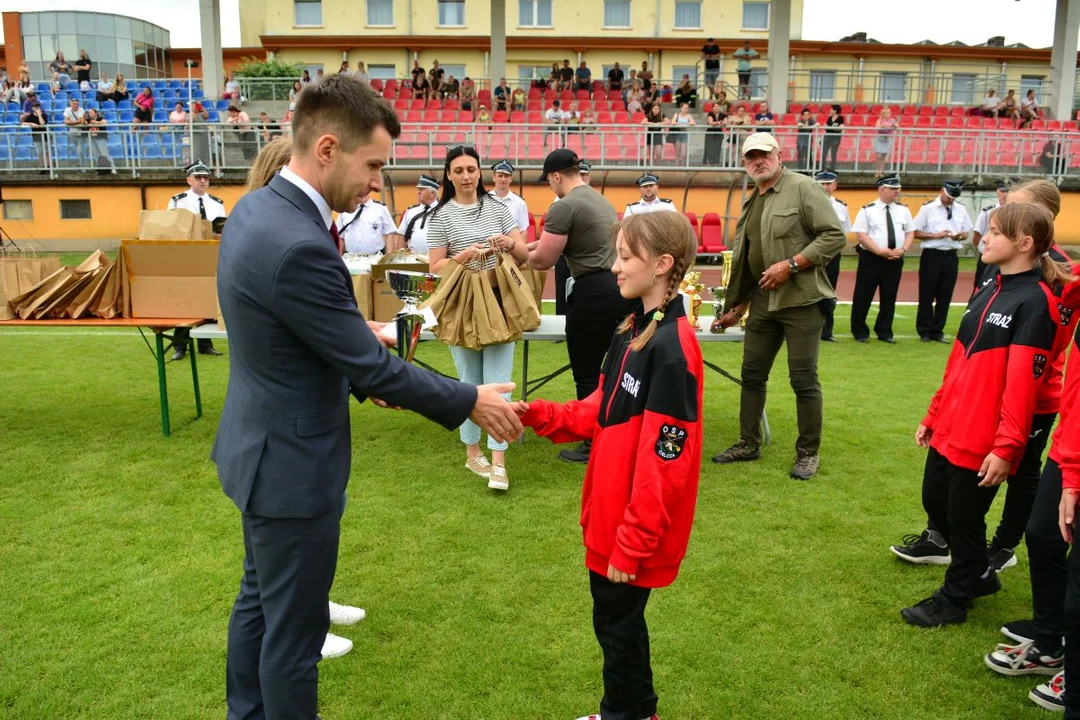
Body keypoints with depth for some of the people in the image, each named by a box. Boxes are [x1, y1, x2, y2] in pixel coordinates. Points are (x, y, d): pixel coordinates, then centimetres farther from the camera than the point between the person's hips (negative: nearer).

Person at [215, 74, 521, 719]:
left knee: (259, 599, 26)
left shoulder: (257, 207, 0)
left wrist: (362, 367, 11)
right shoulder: (300, 246, -31)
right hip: (293, 465, -10)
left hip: (261, 445, 10)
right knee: (294, 630, 9)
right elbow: (372, 367, -22)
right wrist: (471, 403, -11)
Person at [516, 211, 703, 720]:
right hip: (611, 515, 9)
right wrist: (538, 414, -2)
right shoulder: (632, 331, 7)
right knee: (615, 618, 21)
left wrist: (632, 544, -19)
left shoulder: (672, 349, -23)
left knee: (617, 623, 8)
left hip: (634, 531, -9)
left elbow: (664, 464, -23)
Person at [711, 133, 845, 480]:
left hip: (801, 301, -7)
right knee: (752, 374, 12)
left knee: (803, 380, 0)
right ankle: (749, 443, 26)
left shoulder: (803, 188, -8)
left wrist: (791, 264, -20)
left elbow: (834, 236, -14)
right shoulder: (751, 203, 15)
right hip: (762, 301, 7)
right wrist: (738, 303, 21)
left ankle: (808, 453, 14)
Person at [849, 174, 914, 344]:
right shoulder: (867, 210, -4)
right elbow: (861, 235, -10)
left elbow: (910, 233, 11)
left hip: (895, 260, 4)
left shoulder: (903, 210, 9)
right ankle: (860, 331, 12)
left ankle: (884, 331, 20)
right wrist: (880, 251, -17)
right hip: (871, 258, -4)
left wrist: (902, 250, -8)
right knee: (863, 297, 0)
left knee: (889, 298, 9)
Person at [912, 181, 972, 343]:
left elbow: (966, 233, 15)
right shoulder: (928, 208, -4)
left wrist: (959, 236, -8)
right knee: (926, 296, 1)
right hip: (931, 256, -4)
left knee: (945, 296, 8)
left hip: (951, 256, 4)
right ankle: (924, 332, 11)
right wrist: (936, 235, -16)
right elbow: (915, 232, -5)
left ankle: (937, 331, 18)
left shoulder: (961, 209, 9)